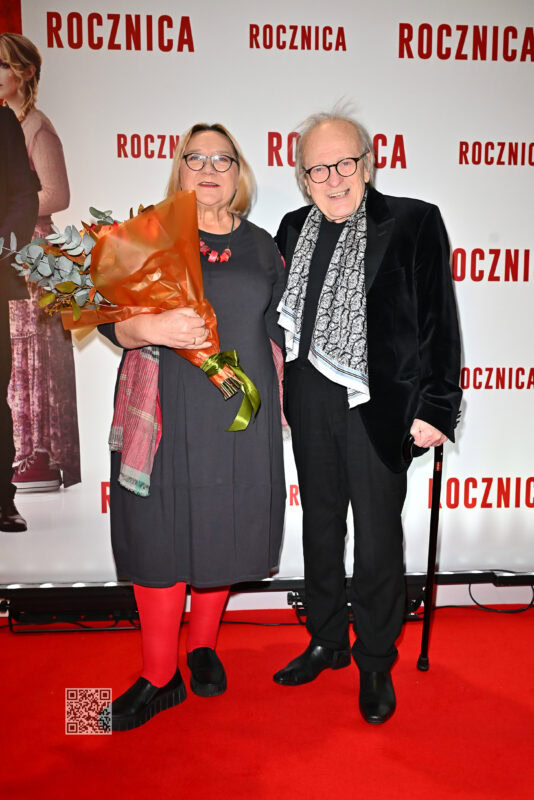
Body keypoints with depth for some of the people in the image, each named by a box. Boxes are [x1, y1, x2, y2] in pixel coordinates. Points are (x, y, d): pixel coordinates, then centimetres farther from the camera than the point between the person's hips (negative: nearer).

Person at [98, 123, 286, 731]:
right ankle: (159, 677, 17)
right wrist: (148, 327, -22)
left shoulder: (261, 245, 13)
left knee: (224, 528, 9)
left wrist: (276, 397, 11)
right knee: (160, 534, 0)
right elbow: (111, 319, -1)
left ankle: (203, 646, 32)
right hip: (165, 412, -2)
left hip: (240, 412, 3)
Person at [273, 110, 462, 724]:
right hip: (310, 401, 5)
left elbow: (439, 321, -8)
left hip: (379, 403, -4)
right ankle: (326, 642, 37)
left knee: (378, 535, 6)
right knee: (320, 524, 16)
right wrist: (282, 394, 9)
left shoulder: (414, 223, -7)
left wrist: (435, 408, -12)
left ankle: (376, 662, 30)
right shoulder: (293, 229, 8)